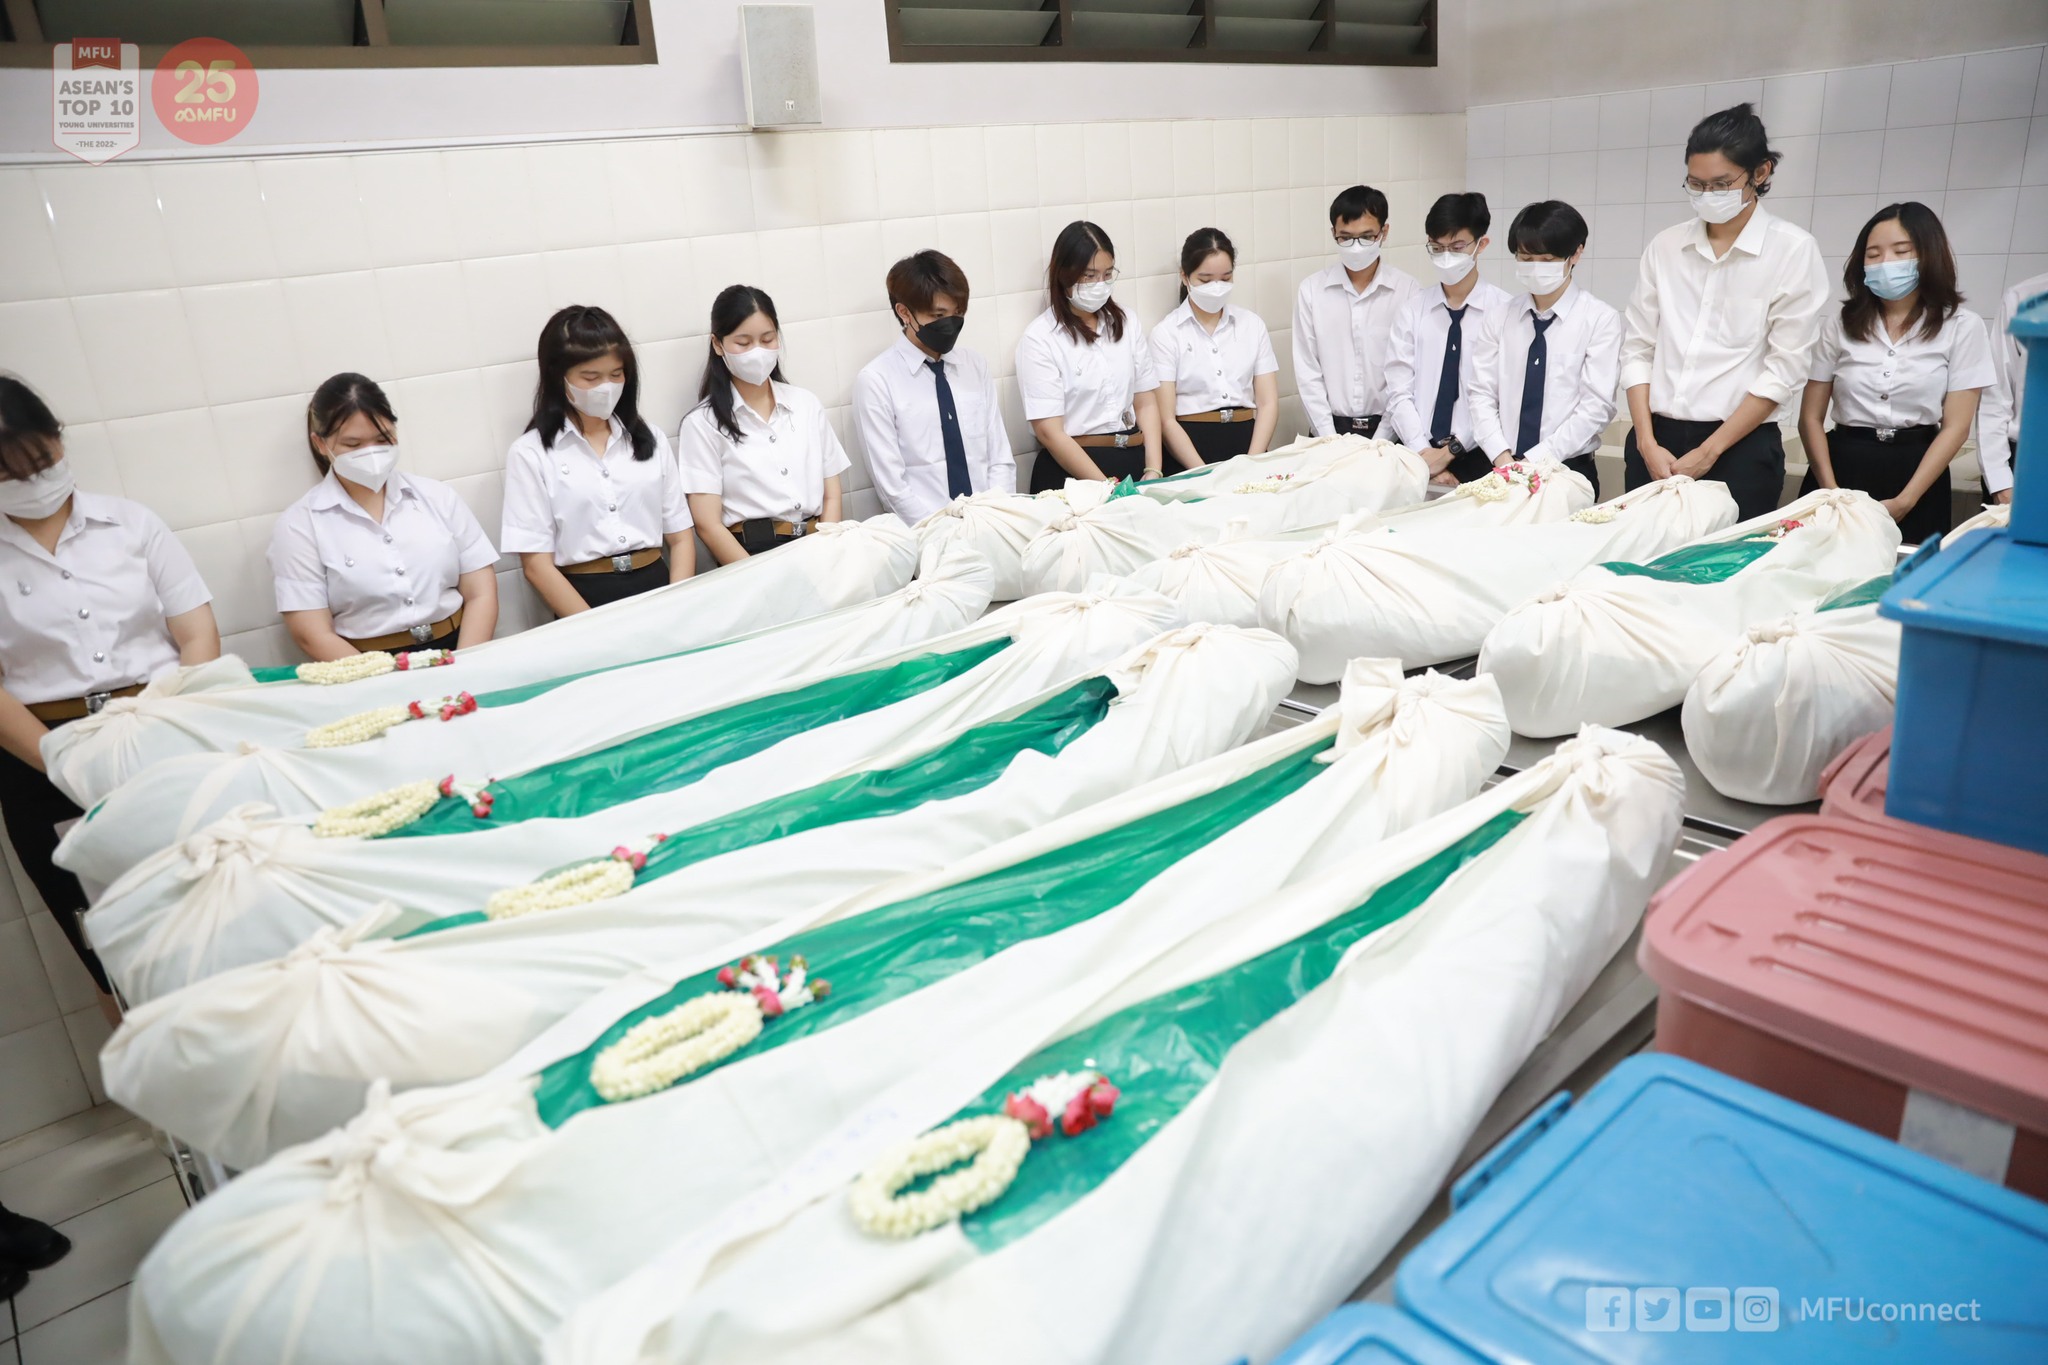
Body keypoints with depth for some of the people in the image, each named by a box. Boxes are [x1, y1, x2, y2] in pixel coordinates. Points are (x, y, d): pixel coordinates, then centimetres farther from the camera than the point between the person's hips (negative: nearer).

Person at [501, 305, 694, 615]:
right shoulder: (531, 453, 3)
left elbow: (680, 538, 11)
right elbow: (537, 564, -3)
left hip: (656, 585, 3)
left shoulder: (650, 439, 13)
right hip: (584, 598, -2)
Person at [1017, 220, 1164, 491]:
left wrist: (1154, 471, -4)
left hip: (1135, 461, 4)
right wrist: (1108, 487, -15)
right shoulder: (1039, 338, -3)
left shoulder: (1126, 323, 13)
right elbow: (1049, 432, -9)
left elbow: (1146, 403, 11)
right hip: (1071, 470, -4)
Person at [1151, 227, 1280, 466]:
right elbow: (1167, 420, -3)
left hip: (1247, 440, 2)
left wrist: (1252, 463, -8)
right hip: (1190, 444, -2)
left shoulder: (1252, 324, 13)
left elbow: (1268, 403, 7)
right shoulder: (1166, 334, 3)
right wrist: (1204, 474, -15)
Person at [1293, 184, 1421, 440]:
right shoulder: (1311, 290, 0)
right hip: (1331, 428, 1)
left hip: (1388, 429, 0)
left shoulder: (1407, 289, -2)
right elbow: (1307, 371, -1)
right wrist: (1330, 438, -8)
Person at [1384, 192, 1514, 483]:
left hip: (1476, 459, -2)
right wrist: (1424, 454, -11)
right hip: (1415, 457, 2)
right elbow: (1399, 391, -1)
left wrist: (1451, 451, -14)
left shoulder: (1503, 309, -3)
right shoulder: (1412, 308, 6)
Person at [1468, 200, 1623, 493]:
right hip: (1502, 470, 2)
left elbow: (1596, 406, -9)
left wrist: (1534, 461, -16)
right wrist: (1503, 458, -13)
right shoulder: (1498, 319, 7)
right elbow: (1483, 394, 2)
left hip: (1569, 471, -2)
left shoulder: (1601, 320, -2)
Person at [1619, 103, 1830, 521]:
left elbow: (1784, 368, -6)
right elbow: (1637, 349, 6)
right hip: (1656, 441, 3)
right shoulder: (1664, 246, 7)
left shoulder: (1793, 250, -2)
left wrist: (1708, 452, -11)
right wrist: (1647, 442, -5)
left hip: (1740, 448, -3)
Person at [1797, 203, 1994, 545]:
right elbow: (1811, 417, 1)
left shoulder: (1962, 327, 1)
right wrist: (1831, 492, -11)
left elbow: (1956, 427, -4)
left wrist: (1904, 502, -14)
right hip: (1842, 466, 1)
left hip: (1917, 472, -1)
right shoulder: (1840, 324, 5)